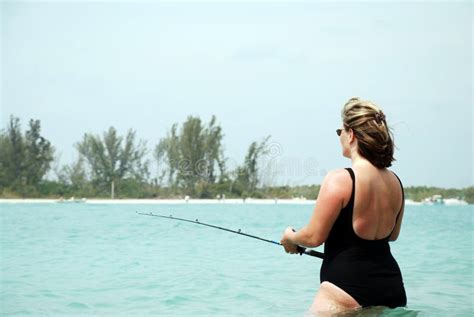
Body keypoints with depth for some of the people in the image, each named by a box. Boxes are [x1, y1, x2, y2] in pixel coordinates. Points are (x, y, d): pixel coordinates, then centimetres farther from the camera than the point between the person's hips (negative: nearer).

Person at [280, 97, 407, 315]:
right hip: (392, 288, 7)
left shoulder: (339, 180, -15)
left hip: (347, 286, -7)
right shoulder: (395, 182, 6)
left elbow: (314, 237, -10)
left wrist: (290, 237, 11)